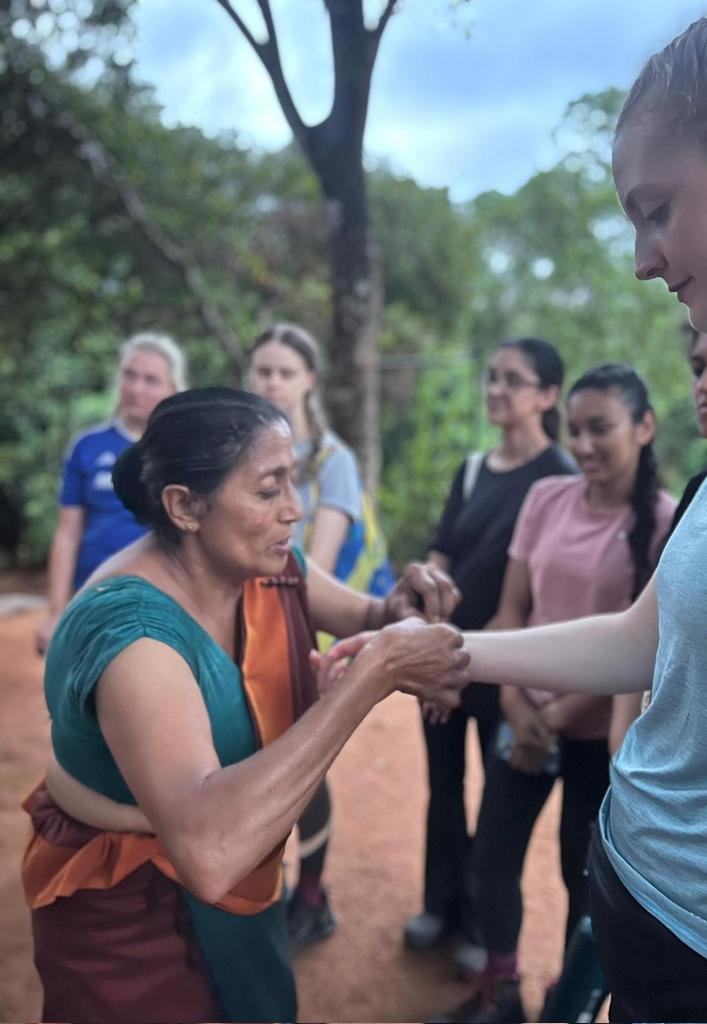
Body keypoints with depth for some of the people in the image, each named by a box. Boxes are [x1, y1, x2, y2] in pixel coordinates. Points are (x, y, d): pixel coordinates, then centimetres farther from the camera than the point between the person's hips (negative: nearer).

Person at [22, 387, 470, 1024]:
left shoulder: (265, 565, -10)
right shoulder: (129, 625, -34)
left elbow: (365, 620, 5)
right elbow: (207, 851, -47)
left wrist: (399, 611, -20)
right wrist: (375, 672, -44)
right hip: (130, 918, -7)